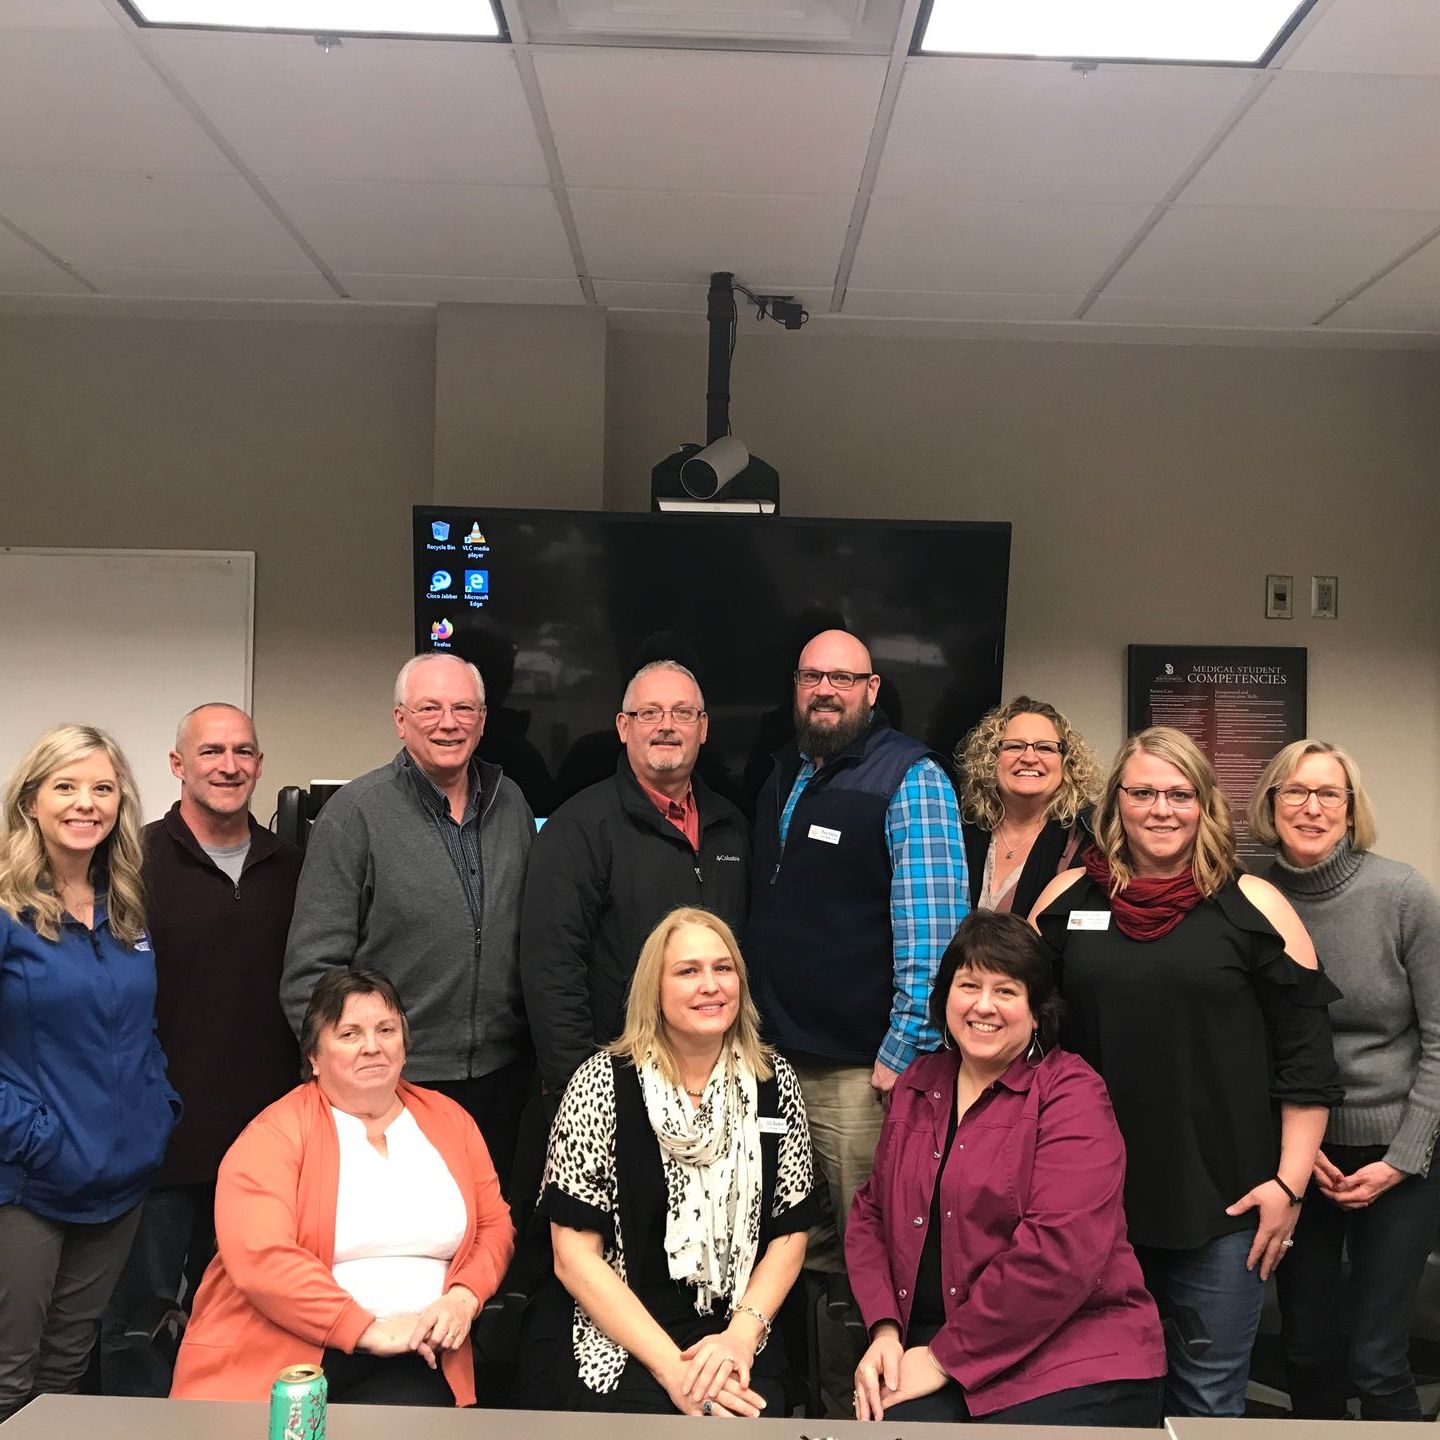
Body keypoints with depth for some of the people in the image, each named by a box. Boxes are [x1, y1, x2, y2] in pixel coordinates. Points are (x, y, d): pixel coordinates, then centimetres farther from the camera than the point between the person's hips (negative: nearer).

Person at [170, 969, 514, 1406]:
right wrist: (368, 1329, -17)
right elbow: (259, 1256, -16)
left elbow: (495, 1225, 15)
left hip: (411, 1360, 3)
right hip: (281, 1355, -3)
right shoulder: (276, 1133, -3)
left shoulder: (449, 1120, 13)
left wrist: (463, 1297, -6)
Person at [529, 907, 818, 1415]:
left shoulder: (774, 1082, 2)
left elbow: (789, 1231, 7)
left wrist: (741, 1334, -9)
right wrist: (672, 1367, -15)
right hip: (614, 1343, -2)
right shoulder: (603, 1083, -7)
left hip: (735, 1340, 2)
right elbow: (575, 1254, -9)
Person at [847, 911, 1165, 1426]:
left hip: (1072, 1364, -4)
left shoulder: (1070, 1094, -7)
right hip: (925, 1349, 4)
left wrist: (946, 1358, -14)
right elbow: (871, 1212, 14)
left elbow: (1059, 1252, -17)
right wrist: (885, 1330, -2)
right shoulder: (917, 1084, 12)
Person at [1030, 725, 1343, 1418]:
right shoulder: (1068, 897, 3)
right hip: (1090, 1197, 3)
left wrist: (1289, 1183, -5)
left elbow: (1305, 1056, -2)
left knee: (1208, 1397, 9)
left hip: (1221, 1204, -2)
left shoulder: (1253, 906, -4)